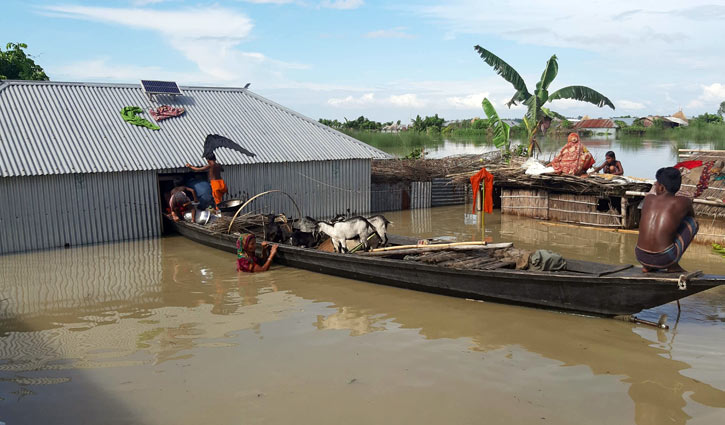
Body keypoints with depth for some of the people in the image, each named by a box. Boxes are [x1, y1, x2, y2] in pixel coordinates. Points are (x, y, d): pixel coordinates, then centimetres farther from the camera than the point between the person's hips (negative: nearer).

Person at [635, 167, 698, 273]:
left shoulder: (648, 198, 11)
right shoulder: (684, 202, 3)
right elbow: (692, 216, 27)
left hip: (640, 256, 4)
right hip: (664, 259, -4)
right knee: (692, 222, 17)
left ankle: (647, 265, 20)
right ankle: (673, 265, 12)